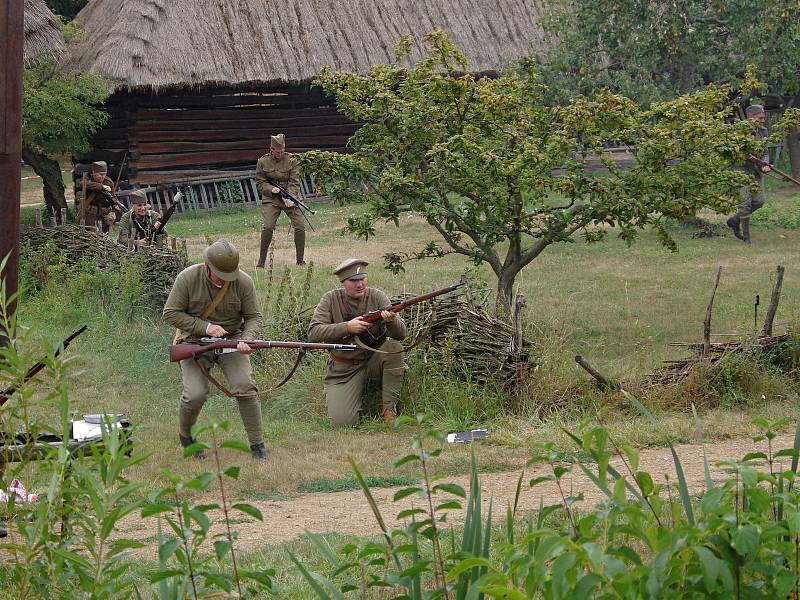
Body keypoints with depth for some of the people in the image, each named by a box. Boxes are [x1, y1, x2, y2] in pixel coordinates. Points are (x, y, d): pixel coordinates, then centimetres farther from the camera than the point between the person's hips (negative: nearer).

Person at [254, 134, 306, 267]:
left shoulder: (291, 161, 0)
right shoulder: (263, 162, 1)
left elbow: (294, 182, -5)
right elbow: (259, 183, 4)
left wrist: (289, 197, -20)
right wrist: (271, 189, -16)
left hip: (289, 197, 1)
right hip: (271, 198, -1)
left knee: (300, 226, -10)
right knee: (268, 227, -19)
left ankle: (300, 260, 5)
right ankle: (261, 261, -7)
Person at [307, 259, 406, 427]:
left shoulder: (376, 297, -5)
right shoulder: (331, 299, -5)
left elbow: (401, 334, -12)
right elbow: (313, 333, -16)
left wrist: (392, 320, -36)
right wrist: (347, 327, -27)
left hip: (373, 361, 1)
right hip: (343, 370, -1)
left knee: (394, 347, -30)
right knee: (341, 422, -20)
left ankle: (389, 409, -17)